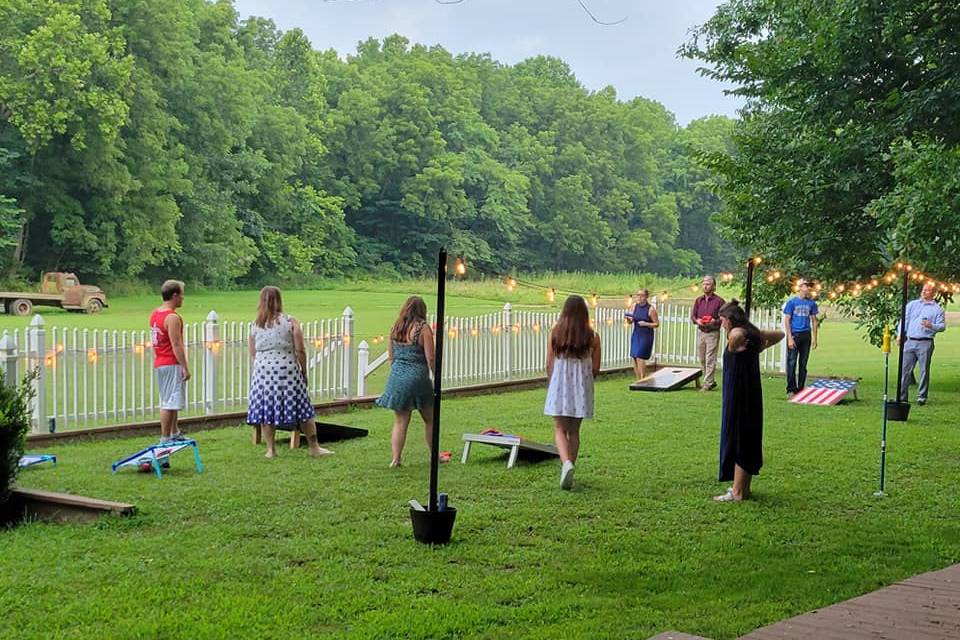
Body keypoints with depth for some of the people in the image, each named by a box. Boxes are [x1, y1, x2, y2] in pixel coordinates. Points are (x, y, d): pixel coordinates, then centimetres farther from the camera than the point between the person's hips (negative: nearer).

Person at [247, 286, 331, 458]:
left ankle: (270, 449, 12)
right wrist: (304, 371, 5)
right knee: (303, 410, 7)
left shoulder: (255, 326, 4)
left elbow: (253, 354, 8)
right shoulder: (290, 322, -3)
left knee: (265, 410, 10)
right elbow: (300, 351, -5)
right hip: (287, 370, -2)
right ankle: (314, 447, 12)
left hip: (263, 371, 2)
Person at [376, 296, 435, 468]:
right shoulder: (423, 328, -8)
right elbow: (430, 359, -11)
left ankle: (395, 459, 3)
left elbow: (390, 356, 12)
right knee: (429, 419, 13)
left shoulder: (396, 328, 7)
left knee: (400, 421, 8)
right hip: (417, 377, -4)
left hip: (397, 376, 4)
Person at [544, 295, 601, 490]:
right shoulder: (593, 337, -4)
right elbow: (595, 369, 0)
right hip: (581, 388, 1)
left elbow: (549, 365, -2)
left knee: (560, 429, 5)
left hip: (559, 385, -1)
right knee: (574, 431, 12)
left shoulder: (555, 333, -6)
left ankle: (566, 463, -20)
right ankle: (569, 474, 15)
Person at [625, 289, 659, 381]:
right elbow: (630, 321, 12)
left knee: (640, 357, -13)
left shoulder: (651, 309, -9)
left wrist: (646, 324, -20)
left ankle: (643, 379, -5)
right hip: (636, 335, 5)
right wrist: (629, 319, -11)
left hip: (646, 336, -5)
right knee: (634, 358, 3)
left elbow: (656, 324, -5)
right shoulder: (635, 306, 5)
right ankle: (638, 380, 15)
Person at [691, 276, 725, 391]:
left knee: (710, 360, -7)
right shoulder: (698, 300, 11)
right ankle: (711, 381, 23)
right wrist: (697, 320, -8)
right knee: (702, 359, 10)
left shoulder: (719, 301, -4)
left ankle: (708, 384, -5)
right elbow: (692, 315, 13)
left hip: (713, 333, -6)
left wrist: (715, 321, -21)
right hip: (700, 332, 6)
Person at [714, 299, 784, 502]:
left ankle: (737, 492, 4)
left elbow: (736, 336, -42)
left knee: (737, 441, -2)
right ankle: (743, 487, 26)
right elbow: (779, 335, 25)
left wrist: (732, 348, -20)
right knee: (748, 439, 16)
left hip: (738, 397, -9)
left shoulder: (737, 333, -15)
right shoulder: (752, 332, 10)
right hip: (751, 394, 9)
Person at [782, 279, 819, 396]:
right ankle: (791, 390, -2)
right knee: (791, 363, -6)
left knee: (803, 364, 8)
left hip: (806, 335, 4)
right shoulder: (792, 302, -1)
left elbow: (814, 320, 12)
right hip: (794, 334, -4)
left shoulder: (811, 303, 9)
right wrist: (790, 338, -11)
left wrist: (814, 338, 5)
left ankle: (801, 389, 15)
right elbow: (787, 320, -3)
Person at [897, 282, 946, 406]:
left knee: (924, 370, 0)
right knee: (905, 369, 0)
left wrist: (931, 326, -18)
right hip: (910, 342, 2)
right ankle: (902, 396, 4)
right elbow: (905, 320, 12)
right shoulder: (912, 304, 15)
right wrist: (899, 334, 2)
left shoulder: (937, 309, 7)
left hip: (925, 343, -2)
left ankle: (922, 396, 8)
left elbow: (942, 326, 2)